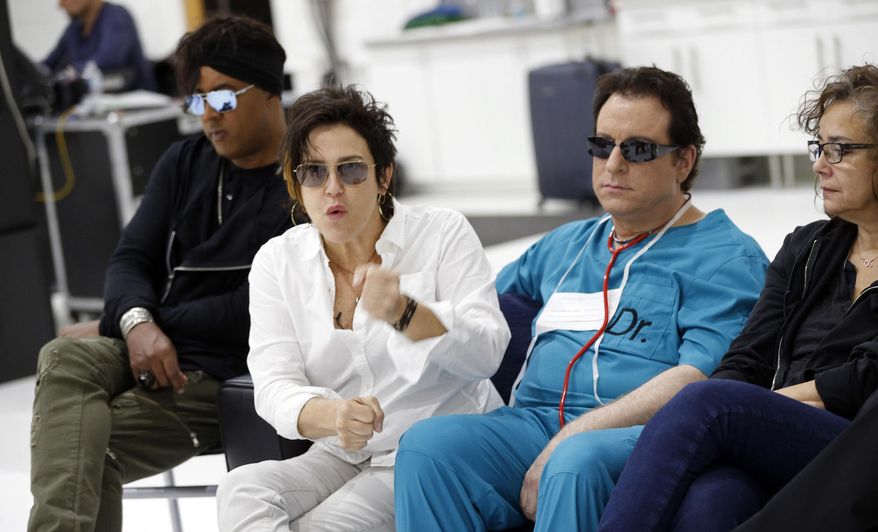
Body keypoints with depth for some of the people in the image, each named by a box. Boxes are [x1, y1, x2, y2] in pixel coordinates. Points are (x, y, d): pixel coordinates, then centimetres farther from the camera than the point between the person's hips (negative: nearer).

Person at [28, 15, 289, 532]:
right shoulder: (185, 162, 18)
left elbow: (254, 310, -12)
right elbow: (132, 258, 14)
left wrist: (110, 325, -7)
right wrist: (137, 324, -13)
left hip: (224, 374, -5)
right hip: (144, 351, 5)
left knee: (88, 447, -28)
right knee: (65, 359, -29)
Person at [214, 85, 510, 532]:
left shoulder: (444, 235, -3)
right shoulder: (278, 262, 4)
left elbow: (486, 353, -15)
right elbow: (273, 385, -8)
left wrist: (403, 313, -35)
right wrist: (331, 416, -32)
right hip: (340, 458, 4)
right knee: (241, 491, -26)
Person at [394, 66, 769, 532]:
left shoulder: (726, 257, 4)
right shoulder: (563, 245, 28)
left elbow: (699, 380, -11)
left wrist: (568, 441, -18)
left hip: (644, 438, -5)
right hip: (533, 420, 6)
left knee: (578, 462, -40)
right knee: (427, 443, -24)